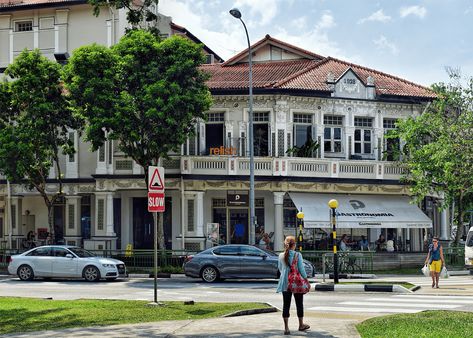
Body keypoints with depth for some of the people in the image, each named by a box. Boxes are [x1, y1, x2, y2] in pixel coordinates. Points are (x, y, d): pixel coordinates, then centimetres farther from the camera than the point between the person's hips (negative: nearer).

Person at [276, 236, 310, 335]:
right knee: (299, 304, 13)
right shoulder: (297, 255, -11)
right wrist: (305, 278, 3)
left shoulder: (281, 255, 0)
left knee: (286, 304, 3)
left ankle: (286, 328, -2)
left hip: (285, 283, 3)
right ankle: (301, 325, 26)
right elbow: (301, 269, -10)